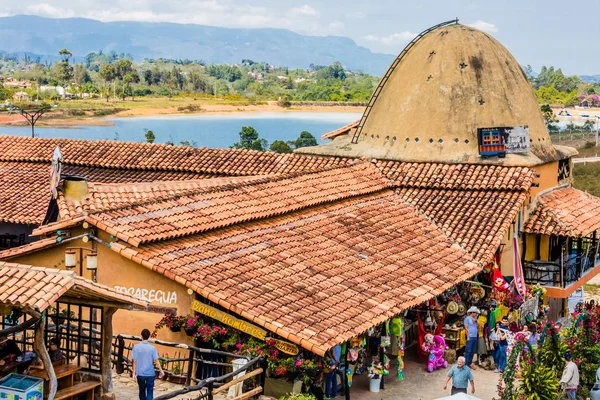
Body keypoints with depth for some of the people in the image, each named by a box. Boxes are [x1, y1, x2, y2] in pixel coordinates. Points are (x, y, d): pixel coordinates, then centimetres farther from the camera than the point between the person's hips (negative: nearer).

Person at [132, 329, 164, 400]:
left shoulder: (136, 347, -6)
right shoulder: (152, 348, -10)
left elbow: (134, 361, -4)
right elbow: (156, 361, -5)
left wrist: (134, 373, 2)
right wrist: (161, 371, 7)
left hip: (140, 373, 2)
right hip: (150, 373, -2)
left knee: (142, 391, 18)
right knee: (150, 391, 2)